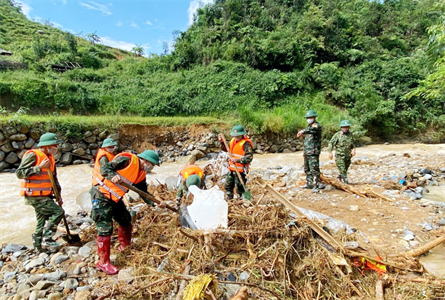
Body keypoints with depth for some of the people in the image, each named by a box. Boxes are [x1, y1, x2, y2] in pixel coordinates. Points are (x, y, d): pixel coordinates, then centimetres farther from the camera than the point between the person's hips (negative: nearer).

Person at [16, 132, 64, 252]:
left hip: (45, 196, 9)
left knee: (43, 221, 15)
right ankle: (46, 239, -4)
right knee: (58, 212, -15)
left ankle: (38, 245, 29)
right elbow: (19, 173, -20)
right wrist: (39, 167, -27)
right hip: (35, 196, -9)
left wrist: (58, 195, 16)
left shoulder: (50, 157, 12)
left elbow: (54, 178, 17)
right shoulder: (32, 155, -14)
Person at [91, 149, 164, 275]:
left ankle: (125, 246, 42)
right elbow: (105, 168, -22)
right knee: (105, 229, -6)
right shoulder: (127, 160, -20)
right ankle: (103, 262, 7)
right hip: (102, 198, -9)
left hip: (116, 199, 9)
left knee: (126, 220, 18)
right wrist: (113, 176, -41)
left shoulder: (141, 174, 4)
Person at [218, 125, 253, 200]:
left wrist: (237, 160, -24)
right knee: (228, 186, 20)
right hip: (231, 169, 9)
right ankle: (228, 200, 37)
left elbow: (249, 158, -20)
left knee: (240, 188, 0)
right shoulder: (233, 140, 9)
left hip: (240, 170, -8)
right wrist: (222, 142, 9)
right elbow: (226, 149, 24)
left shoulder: (246, 143, -16)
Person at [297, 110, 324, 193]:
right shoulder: (309, 126, 20)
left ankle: (316, 186, -6)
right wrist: (304, 150, 24)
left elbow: (312, 129, -34)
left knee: (314, 169, -10)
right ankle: (309, 183, 26)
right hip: (307, 152, 9)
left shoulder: (317, 125, -8)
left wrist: (303, 131, -50)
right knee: (307, 169, 15)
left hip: (313, 152, -9)